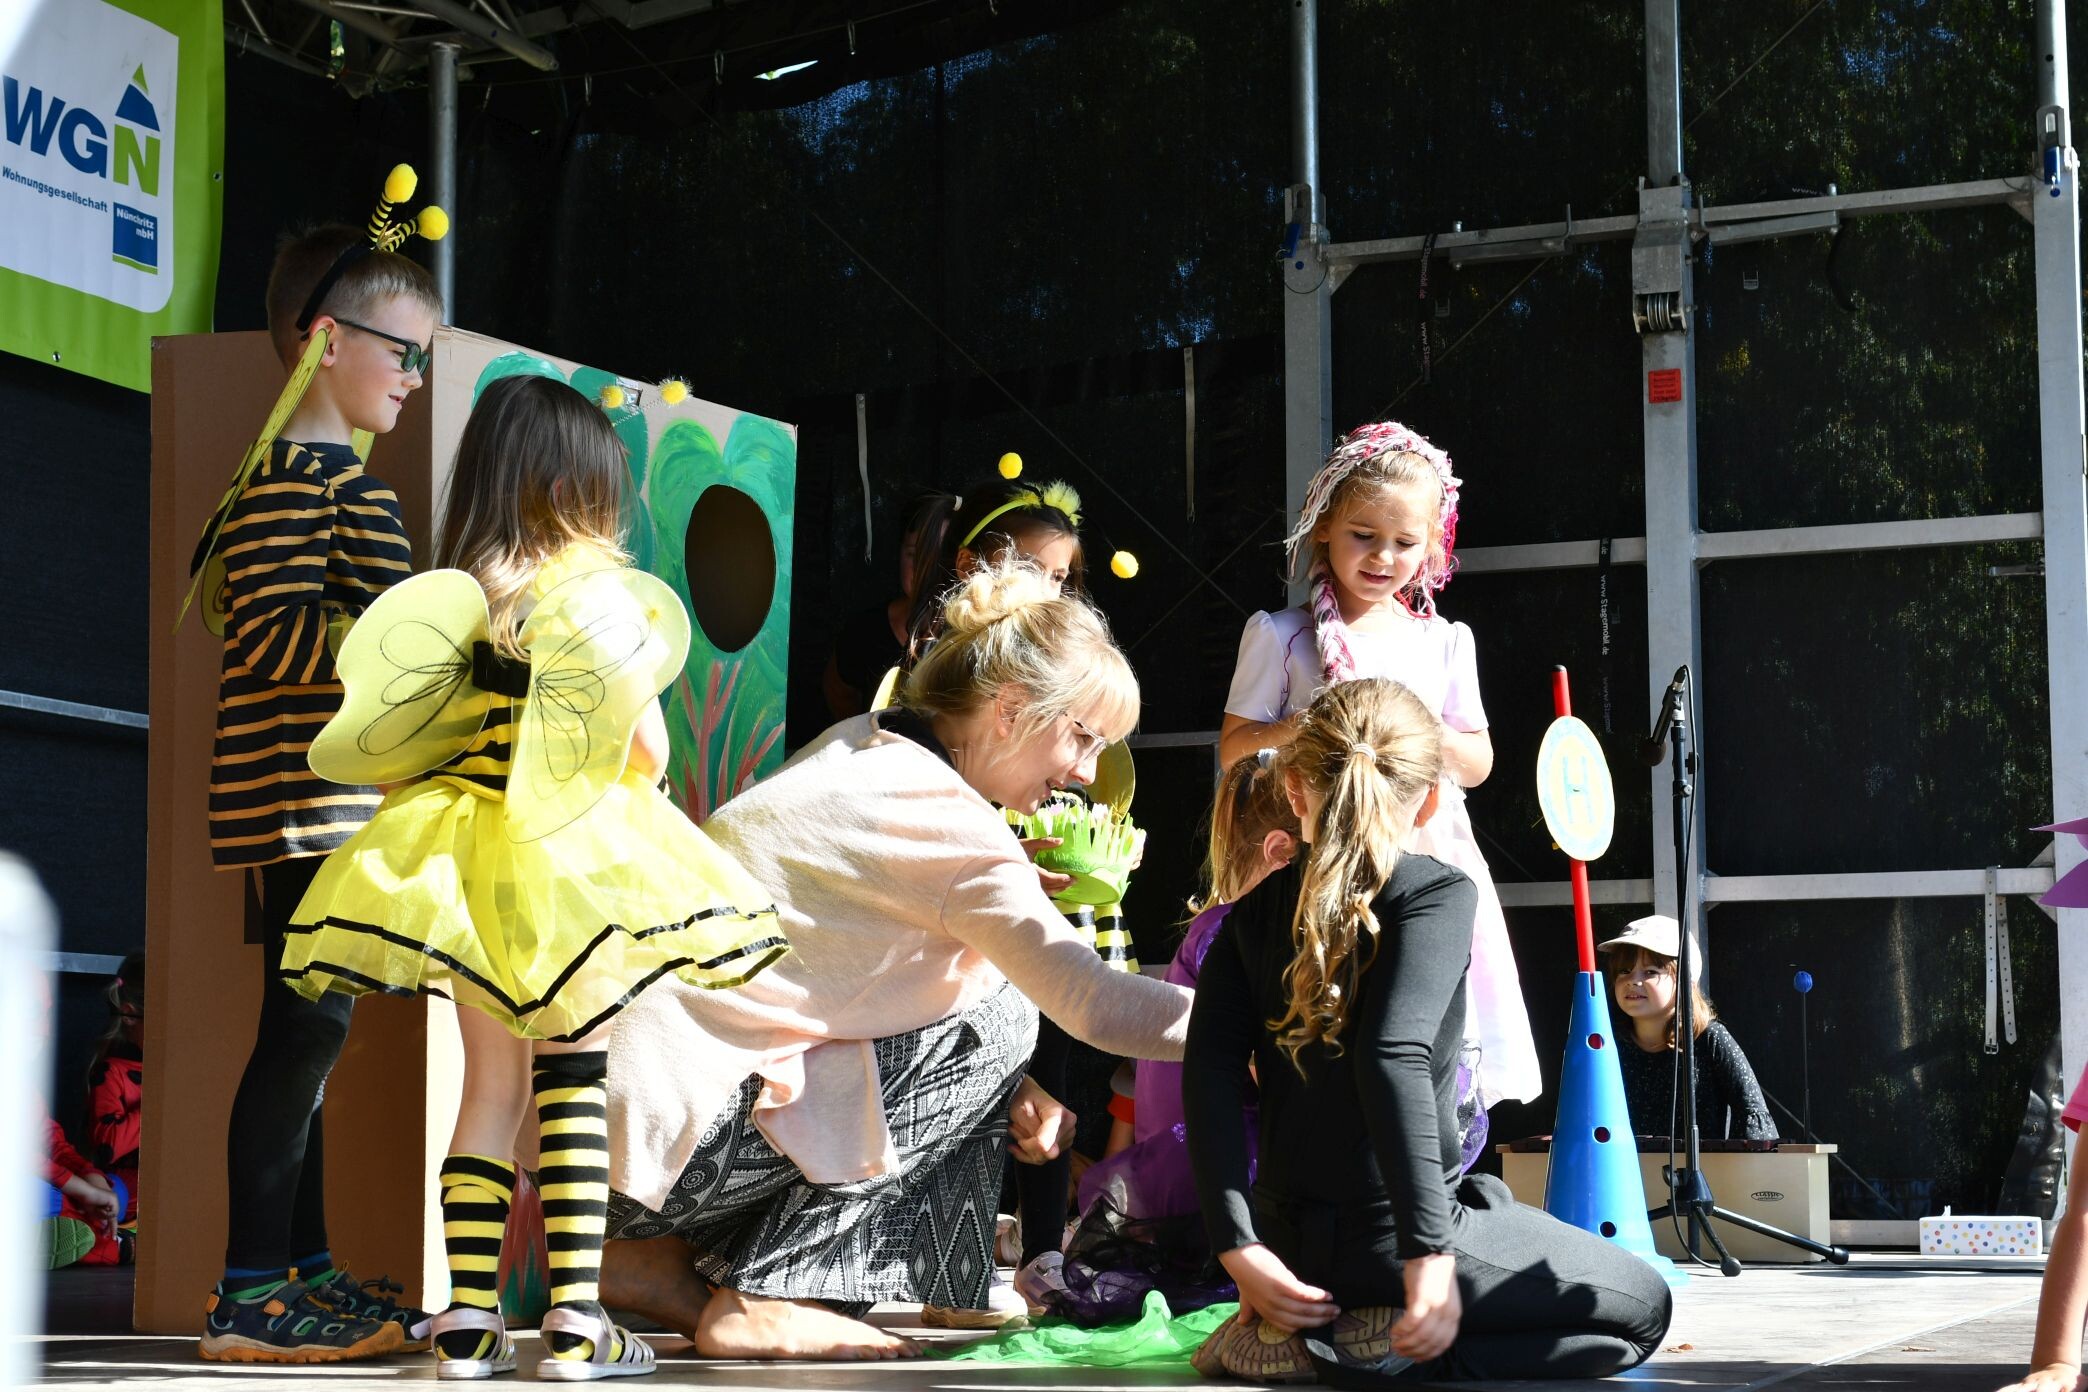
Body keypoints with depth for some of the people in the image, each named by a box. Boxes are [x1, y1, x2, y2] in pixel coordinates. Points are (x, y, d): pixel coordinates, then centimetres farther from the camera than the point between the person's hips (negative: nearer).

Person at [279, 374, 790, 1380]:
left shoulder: (448, 599, 3)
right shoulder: (606, 596, -8)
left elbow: (397, 744, 2)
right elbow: (648, 749, -6)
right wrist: (615, 797, 14)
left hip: (467, 861, 4)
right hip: (575, 862, -4)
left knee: (491, 1083, 9)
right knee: (572, 1079, 1)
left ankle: (469, 1320, 8)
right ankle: (574, 1321, -3)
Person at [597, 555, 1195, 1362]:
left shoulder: (857, 751, 13)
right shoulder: (950, 825, -15)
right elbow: (1095, 1006, -20)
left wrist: (1004, 1090, 7)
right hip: (673, 1136, -9)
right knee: (994, 1016, -5)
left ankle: (670, 1262, 14)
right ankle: (765, 1299, -5)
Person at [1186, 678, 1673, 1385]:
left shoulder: (1257, 912, 5)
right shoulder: (1439, 892, -10)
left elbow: (1209, 1074, -8)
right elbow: (1395, 1056, -25)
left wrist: (1241, 1250, -11)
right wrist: (1429, 1253, -27)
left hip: (1293, 1239, 7)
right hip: (1390, 1237, -7)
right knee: (1643, 1305, 12)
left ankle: (1301, 1329, 10)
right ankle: (1385, 1346, -8)